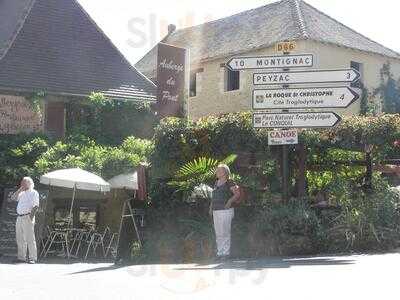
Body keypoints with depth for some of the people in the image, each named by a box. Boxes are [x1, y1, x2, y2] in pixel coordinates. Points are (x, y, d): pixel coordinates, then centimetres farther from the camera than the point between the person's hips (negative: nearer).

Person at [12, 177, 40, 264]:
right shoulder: (22, 193, 22)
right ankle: (21, 257, 13)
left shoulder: (34, 193, -1)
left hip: (27, 217, -7)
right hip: (19, 217, 8)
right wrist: (20, 189, 7)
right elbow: (14, 197, 13)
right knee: (20, 239, 7)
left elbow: (36, 206, -9)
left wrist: (31, 216, -19)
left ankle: (33, 258, -9)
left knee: (30, 238, -10)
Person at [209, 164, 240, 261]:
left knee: (225, 233, -6)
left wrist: (230, 201, -21)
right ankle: (219, 253, 13)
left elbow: (237, 194, -8)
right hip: (216, 212, 7)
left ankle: (226, 253, 0)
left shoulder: (230, 183, -5)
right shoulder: (217, 183, 16)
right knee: (218, 234, 7)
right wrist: (211, 208, 16)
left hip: (225, 211, -7)